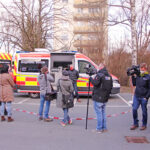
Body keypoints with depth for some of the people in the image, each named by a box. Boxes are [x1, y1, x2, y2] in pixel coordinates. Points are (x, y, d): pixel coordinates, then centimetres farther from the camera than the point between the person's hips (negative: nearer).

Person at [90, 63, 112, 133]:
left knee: (99, 113, -1)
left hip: (98, 98, -8)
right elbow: (111, 86, 15)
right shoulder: (109, 76, 12)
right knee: (103, 112, 17)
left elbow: (95, 83, -26)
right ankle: (104, 127, 22)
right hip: (105, 98, 8)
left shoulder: (99, 74, -13)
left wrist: (90, 78, -8)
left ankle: (99, 128, 4)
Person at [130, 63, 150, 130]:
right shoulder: (138, 75, 6)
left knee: (144, 111, 8)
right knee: (134, 109, 0)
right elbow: (134, 84, 16)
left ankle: (144, 125, 23)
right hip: (136, 96, 4)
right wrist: (133, 76, 4)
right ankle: (135, 124, 15)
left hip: (143, 97, -4)